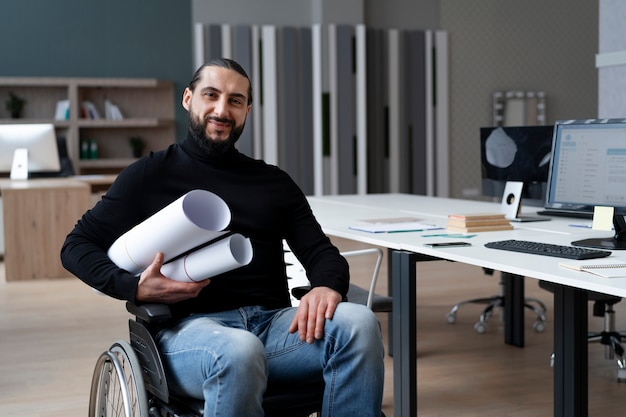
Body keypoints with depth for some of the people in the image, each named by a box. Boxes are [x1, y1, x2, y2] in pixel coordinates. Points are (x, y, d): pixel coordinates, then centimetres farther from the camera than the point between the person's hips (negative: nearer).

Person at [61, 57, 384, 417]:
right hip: (190, 326, -3)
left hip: (275, 322, 3)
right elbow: (77, 246, 11)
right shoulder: (150, 175, 13)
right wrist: (136, 288, -9)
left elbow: (321, 251, 15)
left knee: (358, 324, -28)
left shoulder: (274, 181, 21)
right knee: (239, 352, -40)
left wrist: (327, 286, -11)